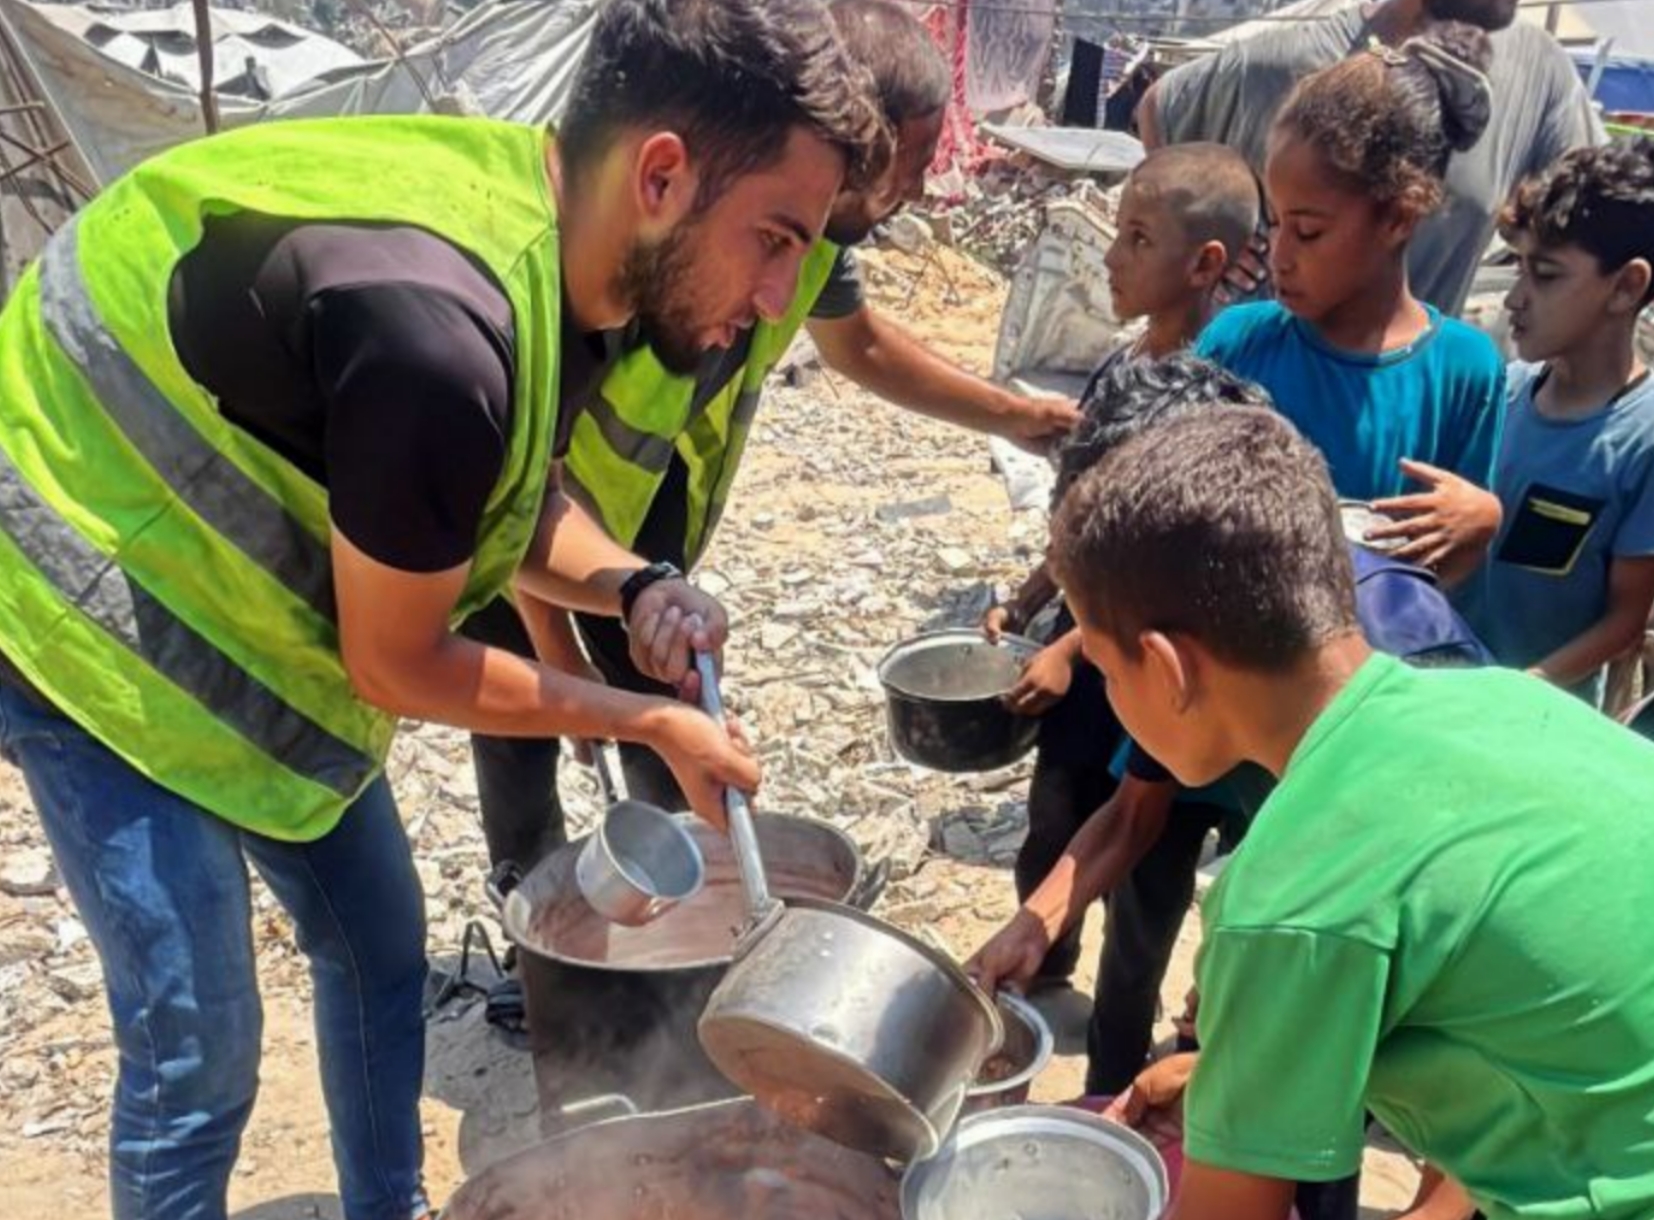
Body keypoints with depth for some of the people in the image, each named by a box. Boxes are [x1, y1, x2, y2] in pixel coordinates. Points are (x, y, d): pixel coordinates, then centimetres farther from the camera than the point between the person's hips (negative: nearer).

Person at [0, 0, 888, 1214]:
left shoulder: (550, 246, -9)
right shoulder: (436, 329, -37)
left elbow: (515, 500, 7)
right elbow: (397, 666, -22)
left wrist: (634, 589, -13)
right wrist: (649, 721, -11)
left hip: (234, 608, 9)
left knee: (380, 943, 17)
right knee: (199, 1046, -3)